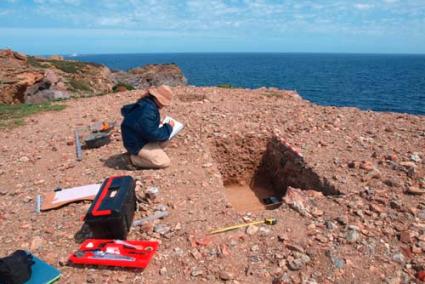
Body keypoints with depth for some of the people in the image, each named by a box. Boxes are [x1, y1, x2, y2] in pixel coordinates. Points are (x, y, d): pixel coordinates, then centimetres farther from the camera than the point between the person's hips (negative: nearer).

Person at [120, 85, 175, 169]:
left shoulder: (146, 103, -2)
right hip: (137, 145, -10)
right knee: (165, 162, -13)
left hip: (143, 138, 10)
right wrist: (168, 128, -12)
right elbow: (153, 134, -28)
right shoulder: (148, 112, -32)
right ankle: (135, 158, -5)